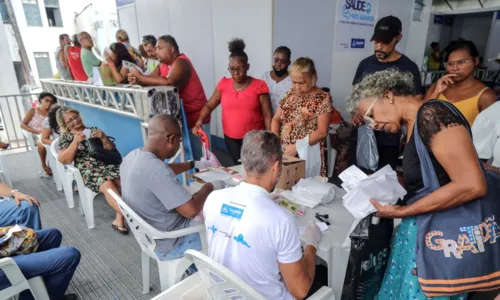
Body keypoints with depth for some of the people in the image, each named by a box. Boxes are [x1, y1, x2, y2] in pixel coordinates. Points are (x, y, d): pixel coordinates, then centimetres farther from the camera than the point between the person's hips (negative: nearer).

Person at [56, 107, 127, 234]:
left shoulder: (93, 130, 20)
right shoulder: (65, 137, 14)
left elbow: (111, 149, 15)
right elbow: (64, 160, 1)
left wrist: (103, 137, -3)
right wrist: (75, 142, -8)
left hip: (106, 164, 3)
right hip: (88, 171, -2)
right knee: (108, 185, -34)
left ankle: (120, 217, -33)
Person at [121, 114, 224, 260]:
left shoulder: (134, 155, -5)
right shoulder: (155, 169, -33)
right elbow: (191, 211, -30)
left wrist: (193, 164, 21)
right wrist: (209, 187, -13)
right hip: (169, 243, -9)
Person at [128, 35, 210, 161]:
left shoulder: (180, 62, -17)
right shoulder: (163, 64, 11)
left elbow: (168, 82, -34)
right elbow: (150, 79, 4)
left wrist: (140, 77, -25)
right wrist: (136, 79, -18)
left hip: (196, 116, -8)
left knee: (198, 154, 0)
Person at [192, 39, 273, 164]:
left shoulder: (259, 86, -7)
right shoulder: (224, 84, 1)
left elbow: (267, 115, -6)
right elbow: (209, 106, 6)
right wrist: (199, 122, -12)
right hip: (231, 138, 3)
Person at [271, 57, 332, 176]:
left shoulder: (323, 98, -7)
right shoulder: (290, 93, 8)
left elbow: (322, 131, -12)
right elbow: (276, 119, 12)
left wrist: (297, 146, -18)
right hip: (283, 151, 5)